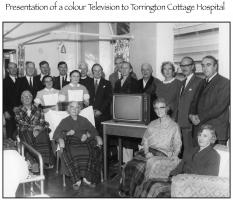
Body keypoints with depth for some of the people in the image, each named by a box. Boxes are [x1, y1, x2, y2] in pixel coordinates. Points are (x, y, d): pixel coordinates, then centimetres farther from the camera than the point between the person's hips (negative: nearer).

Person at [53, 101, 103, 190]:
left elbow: (94, 131, 15)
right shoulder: (65, 121, 22)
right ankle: (77, 180, -28)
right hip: (71, 142, -1)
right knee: (68, 153, -35)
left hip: (84, 142, 1)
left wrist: (87, 135, -6)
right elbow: (56, 134, 10)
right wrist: (67, 133, -7)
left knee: (95, 151, -30)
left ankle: (87, 177, -25)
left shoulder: (84, 120, 25)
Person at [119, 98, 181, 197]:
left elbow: (177, 146, 7)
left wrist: (173, 155, -12)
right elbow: (145, 141, 14)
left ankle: (138, 193, -17)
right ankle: (127, 192, -15)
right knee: (131, 166, -24)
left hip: (163, 153, -4)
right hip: (148, 152, 4)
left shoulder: (174, 126, 9)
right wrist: (146, 151, -6)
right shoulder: (152, 124, 21)